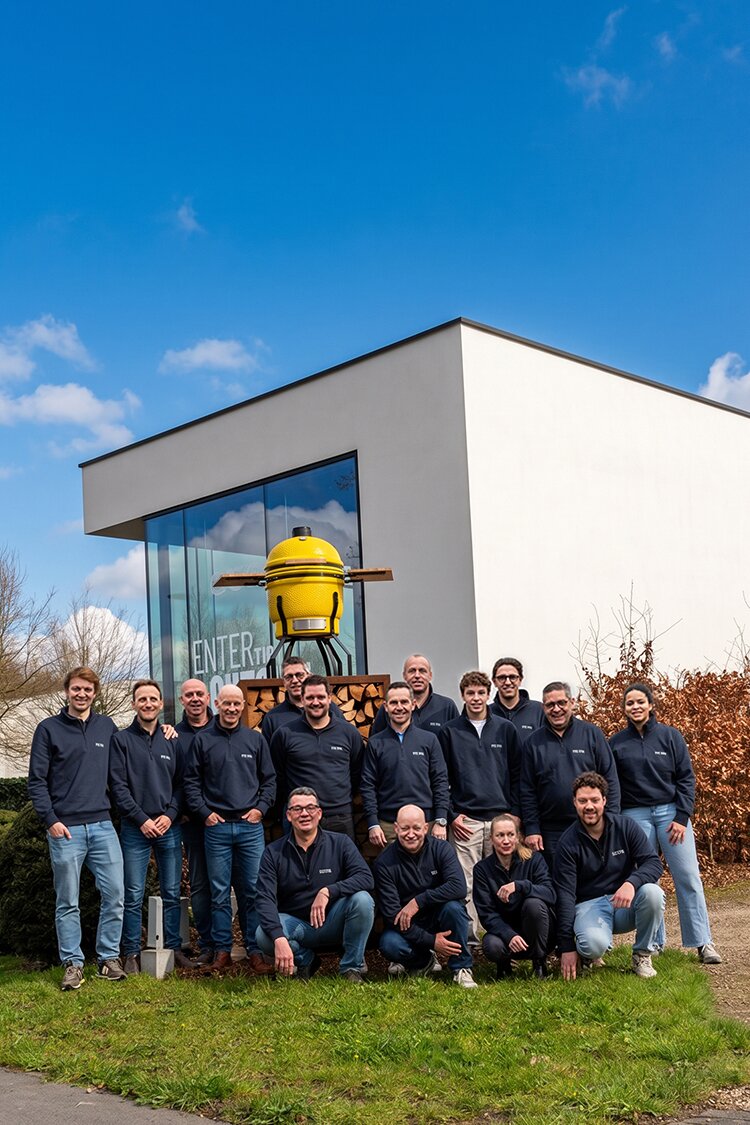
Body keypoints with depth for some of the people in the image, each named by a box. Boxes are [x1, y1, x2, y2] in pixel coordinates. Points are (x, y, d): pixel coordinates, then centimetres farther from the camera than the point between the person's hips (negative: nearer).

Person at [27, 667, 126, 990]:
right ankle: (73, 963, 13)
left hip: (102, 826, 3)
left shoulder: (106, 726, 10)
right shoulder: (49, 729, 2)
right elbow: (37, 780, 0)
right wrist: (50, 820, -9)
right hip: (66, 829, -3)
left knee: (115, 894, 0)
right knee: (67, 901, 4)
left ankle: (109, 958, 12)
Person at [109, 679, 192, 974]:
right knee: (134, 896, 0)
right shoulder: (122, 740, 1)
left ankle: (173, 948, 17)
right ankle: (132, 953, 9)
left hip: (169, 828, 3)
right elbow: (118, 785, -5)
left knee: (172, 894, 8)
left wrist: (170, 815, -7)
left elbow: (181, 783, 8)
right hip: (135, 828, -3)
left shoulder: (172, 741, 9)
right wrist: (141, 819, -12)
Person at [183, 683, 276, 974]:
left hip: (251, 827, 1)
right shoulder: (202, 739, 5)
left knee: (253, 892, 2)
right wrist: (204, 812, -3)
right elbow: (191, 781, 6)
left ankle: (254, 951, 9)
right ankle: (222, 951, 12)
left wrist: (261, 808, 0)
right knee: (219, 893, 4)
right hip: (217, 827, 0)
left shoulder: (255, 739, 8)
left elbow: (269, 779, 12)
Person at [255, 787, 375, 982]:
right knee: (263, 936, -31)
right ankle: (304, 959, 2)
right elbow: (265, 899, -15)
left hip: (333, 922, 0)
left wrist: (328, 891, -31)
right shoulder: (274, 853, -4)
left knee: (362, 900, -29)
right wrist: (279, 939, -32)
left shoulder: (339, 843, -4)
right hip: (295, 924, 0)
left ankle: (351, 967, -8)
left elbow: (366, 878, -16)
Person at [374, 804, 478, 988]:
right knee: (389, 944, -31)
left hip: (438, 919, 0)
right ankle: (424, 962, 3)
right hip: (407, 927, 0)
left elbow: (459, 887, -25)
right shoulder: (384, 863, -12)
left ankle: (461, 968, -10)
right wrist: (430, 941, -23)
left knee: (454, 906, -31)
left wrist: (418, 901, -28)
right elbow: (391, 914, -17)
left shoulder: (441, 848, -9)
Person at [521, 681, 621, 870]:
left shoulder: (592, 734, 3)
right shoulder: (534, 742, 5)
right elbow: (527, 791, 6)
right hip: (552, 831, 1)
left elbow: (610, 780, 2)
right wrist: (531, 829, -1)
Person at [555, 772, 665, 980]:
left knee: (652, 892, -30)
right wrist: (567, 947, -16)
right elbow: (565, 895, -11)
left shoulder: (625, 826, -4)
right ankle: (589, 953, 5)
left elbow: (654, 863, -9)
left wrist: (631, 883, -32)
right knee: (594, 944, -35)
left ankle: (642, 955, -6)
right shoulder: (568, 842, -9)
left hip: (625, 903, 3)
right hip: (589, 905, -2)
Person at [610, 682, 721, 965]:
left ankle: (702, 942, 1)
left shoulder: (670, 736, 2)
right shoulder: (616, 743, 5)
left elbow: (686, 778, 1)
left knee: (688, 877, -5)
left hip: (671, 812, 0)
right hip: (635, 816, 1)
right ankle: (654, 941, 11)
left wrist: (682, 817, -7)